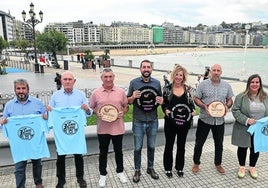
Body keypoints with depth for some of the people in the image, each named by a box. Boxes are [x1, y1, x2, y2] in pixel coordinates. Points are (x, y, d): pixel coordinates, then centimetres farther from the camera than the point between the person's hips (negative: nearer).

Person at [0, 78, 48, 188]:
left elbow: (46, 117, 6)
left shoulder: (37, 103, 2)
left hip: (36, 141, 0)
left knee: (37, 163, 16)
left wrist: (46, 117, -16)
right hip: (18, 143, 0)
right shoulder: (9, 105, 5)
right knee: (19, 167, 2)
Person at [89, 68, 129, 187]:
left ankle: (120, 171, 39)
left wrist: (123, 112, -12)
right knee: (103, 152, 15)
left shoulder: (120, 92, -2)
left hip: (118, 127, 1)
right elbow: (91, 107, 6)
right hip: (102, 128, 0)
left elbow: (126, 106, 7)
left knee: (118, 151, 17)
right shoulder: (96, 93, -4)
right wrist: (96, 113, -13)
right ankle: (102, 175, 34)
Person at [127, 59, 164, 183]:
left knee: (151, 146, 16)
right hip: (138, 121, -2)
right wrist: (133, 97, -19)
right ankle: (137, 170, 27)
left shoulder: (157, 83, 3)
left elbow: (161, 99, 12)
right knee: (138, 148, 8)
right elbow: (128, 101, 2)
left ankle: (150, 168, 36)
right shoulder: (134, 82, -3)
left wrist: (161, 101, -11)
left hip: (153, 121, 2)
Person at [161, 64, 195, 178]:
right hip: (170, 122, -2)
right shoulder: (167, 88, -4)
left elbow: (192, 103, 9)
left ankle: (179, 167, 34)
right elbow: (163, 104, 2)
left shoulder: (187, 88, 1)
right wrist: (166, 110, -17)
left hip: (184, 122, 2)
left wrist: (193, 111, -9)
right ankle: (168, 168, 28)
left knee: (181, 146, 15)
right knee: (169, 145, 10)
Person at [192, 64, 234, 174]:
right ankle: (196, 163, 27)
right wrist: (204, 106, -21)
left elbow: (230, 100, 11)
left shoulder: (226, 85, 4)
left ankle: (218, 164, 37)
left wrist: (227, 106, -10)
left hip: (219, 120, 3)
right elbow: (196, 99, -3)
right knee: (199, 143, 8)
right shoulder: (203, 84, -5)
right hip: (204, 119, -2)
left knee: (219, 144, 16)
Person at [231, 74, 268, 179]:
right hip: (244, 129, -3)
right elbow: (235, 110, -12)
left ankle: (252, 167, 36)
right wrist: (246, 120, -22)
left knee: (255, 149, 14)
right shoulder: (241, 96, -9)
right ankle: (242, 167, 32)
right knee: (243, 148, 11)